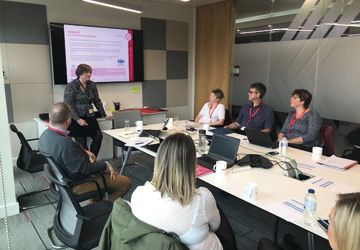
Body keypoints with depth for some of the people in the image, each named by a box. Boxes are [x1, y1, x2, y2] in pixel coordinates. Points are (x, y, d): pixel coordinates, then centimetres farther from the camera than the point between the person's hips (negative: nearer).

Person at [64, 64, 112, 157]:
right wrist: (78, 119, -19)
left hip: (90, 118, 5)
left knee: (98, 136, -8)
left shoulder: (92, 85, 10)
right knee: (82, 143, -6)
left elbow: (97, 101, 18)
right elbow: (68, 105, -12)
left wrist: (104, 115, 19)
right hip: (77, 119, -5)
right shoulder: (71, 86, -7)